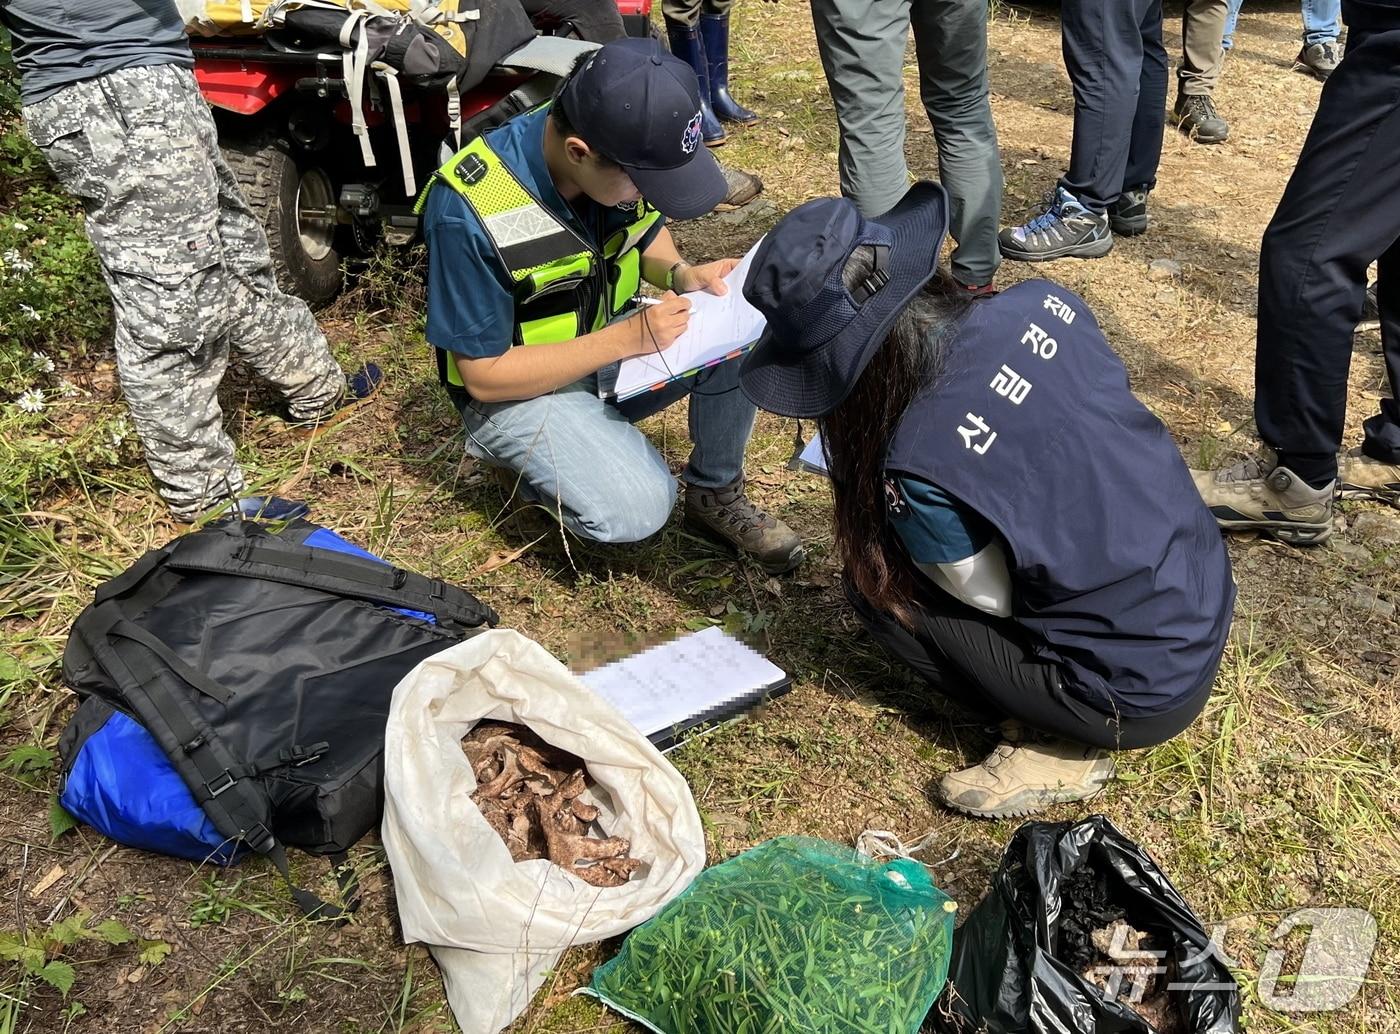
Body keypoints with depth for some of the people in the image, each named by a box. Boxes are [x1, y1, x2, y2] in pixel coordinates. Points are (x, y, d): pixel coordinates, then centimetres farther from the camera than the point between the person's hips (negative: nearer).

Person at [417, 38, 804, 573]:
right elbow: (484, 375, -22)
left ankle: (715, 494, 1)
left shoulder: (621, 151, -14)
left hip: (616, 339, 6)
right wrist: (627, 338, -29)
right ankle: (533, 455, 4)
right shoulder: (469, 212, -30)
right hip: (519, 386, -5)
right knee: (635, 508, -28)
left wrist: (681, 274, -15)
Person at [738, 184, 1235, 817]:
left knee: (879, 587, 3)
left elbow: (992, 598, -11)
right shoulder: (1040, 302, -10)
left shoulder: (919, 463, -29)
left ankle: (1060, 750, 5)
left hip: (1147, 695, -7)